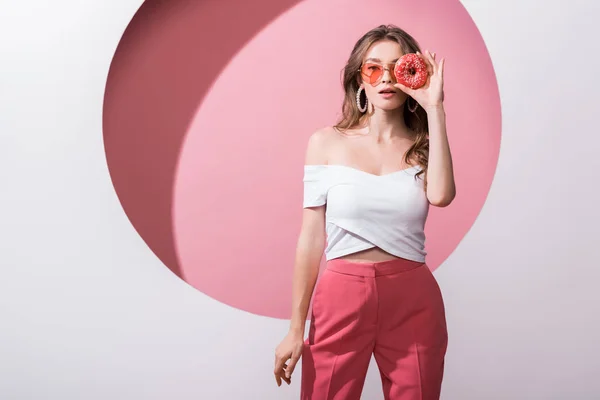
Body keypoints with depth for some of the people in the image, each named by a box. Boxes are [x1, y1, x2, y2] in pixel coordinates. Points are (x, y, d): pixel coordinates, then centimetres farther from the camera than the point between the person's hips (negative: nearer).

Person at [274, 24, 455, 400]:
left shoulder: (425, 148, 5)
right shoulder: (327, 143, 2)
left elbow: (441, 195, -18)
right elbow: (311, 239, 0)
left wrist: (434, 108, -14)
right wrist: (296, 328, 0)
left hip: (413, 302, 1)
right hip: (342, 299, -1)